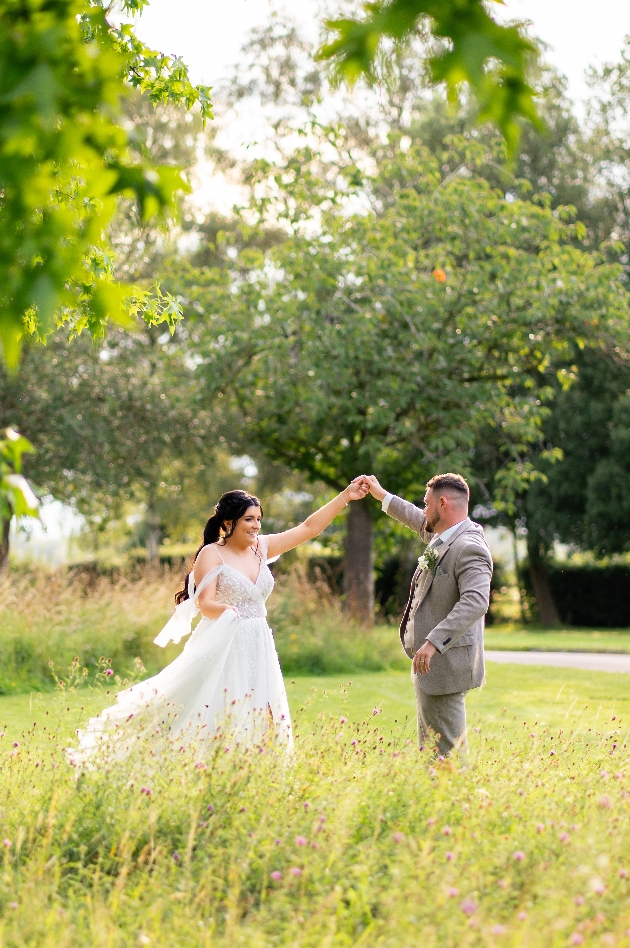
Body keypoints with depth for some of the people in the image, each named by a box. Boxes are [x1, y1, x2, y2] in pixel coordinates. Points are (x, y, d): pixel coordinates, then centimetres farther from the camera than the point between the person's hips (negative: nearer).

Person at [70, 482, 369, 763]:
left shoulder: (262, 548, 9)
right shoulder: (212, 554, -7)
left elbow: (309, 528, 11)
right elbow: (204, 604, -15)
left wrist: (345, 497, 6)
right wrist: (226, 610, -37)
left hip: (259, 649, 6)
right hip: (223, 649, -6)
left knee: (257, 723, 5)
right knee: (210, 720, -10)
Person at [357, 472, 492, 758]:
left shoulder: (469, 548, -20)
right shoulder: (440, 535, 10)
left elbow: (476, 601, -32)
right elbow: (420, 522, 33)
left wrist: (434, 642, -36)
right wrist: (382, 496, 40)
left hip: (445, 666, -11)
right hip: (431, 663, 11)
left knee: (447, 751, -6)